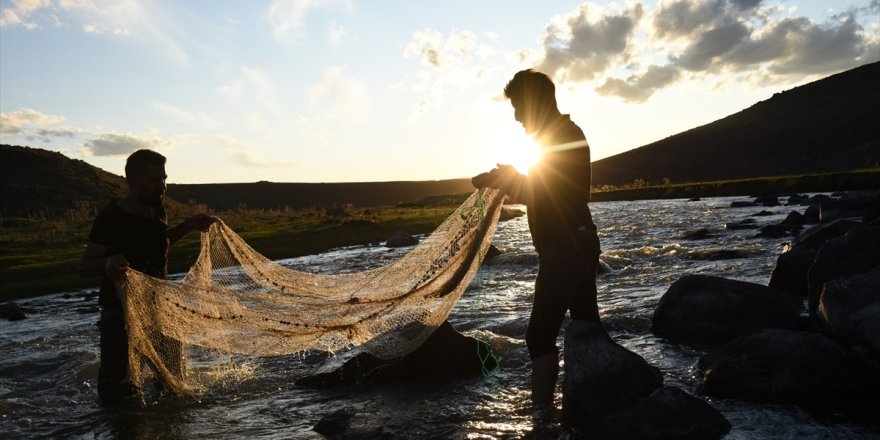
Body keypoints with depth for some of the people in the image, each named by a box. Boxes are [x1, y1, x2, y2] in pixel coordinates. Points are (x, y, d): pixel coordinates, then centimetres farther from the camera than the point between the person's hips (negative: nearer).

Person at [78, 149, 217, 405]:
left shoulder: (157, 211, 4)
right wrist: (107, 264, -43)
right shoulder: (112, 218, -18)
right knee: (115, 387, -4)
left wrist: (189, 226, 11)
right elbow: (85, 266, -21)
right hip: (120, 310, -7)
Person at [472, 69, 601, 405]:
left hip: (564, 249, -11)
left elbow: (538, 196, -18)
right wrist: (510, 178, 14)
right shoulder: (570, 134, 17)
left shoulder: (559, 137, -14)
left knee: (540, 334, -11)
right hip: (580, 245, 11)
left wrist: (500, 179, -5)